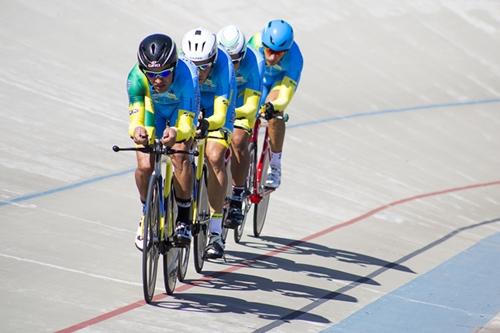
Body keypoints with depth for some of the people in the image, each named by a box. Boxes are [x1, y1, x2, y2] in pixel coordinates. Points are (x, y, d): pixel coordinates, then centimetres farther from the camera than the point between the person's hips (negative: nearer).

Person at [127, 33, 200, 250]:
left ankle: (184, 219, -14)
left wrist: (176, 132, -66)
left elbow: (187, 123, -43)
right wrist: (136, 130, -60)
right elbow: (136, 115, -37)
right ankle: (146, 214, 9)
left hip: (181, 111, -2)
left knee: (180, 157, -28)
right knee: (145, 165, -18)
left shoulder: (187, 76, -40)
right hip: (153, 110, 2)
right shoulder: (136, 77, -35)